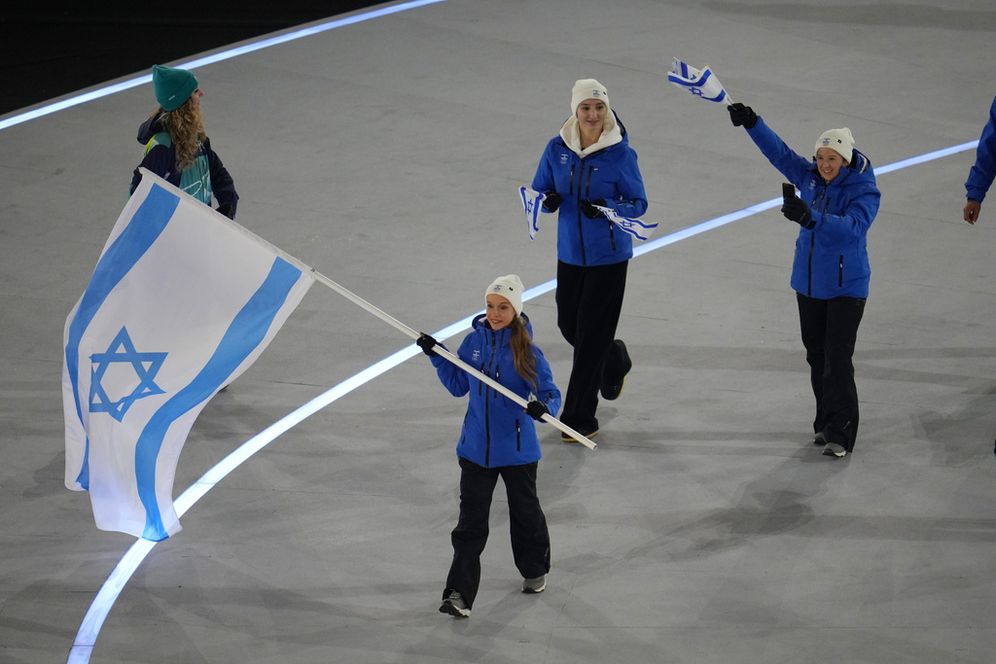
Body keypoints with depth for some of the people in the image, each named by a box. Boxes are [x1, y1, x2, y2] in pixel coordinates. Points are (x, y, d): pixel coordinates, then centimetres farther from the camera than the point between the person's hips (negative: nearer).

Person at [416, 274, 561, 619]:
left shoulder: (526, 350, -14)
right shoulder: (474, 341, -2)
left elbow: (550, 393, -14)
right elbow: (458, 386, 9)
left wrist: (543, 407, -35)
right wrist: (437, 358, -2)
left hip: (517, 448, -2)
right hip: (476, 447, 2)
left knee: (525, 512, 19)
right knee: (470, 522, -2)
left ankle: (535, 570, 44)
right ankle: (459, 594, -4)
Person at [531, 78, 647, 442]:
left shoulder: (620, 153, -13)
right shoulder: (557, 149, -2)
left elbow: (638, 203, -7)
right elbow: (539, 190, 7)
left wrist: (606, 207, -25)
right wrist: (549, 201, -16)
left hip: (608, 257, -5)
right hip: (570, 252, 5)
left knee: (591, 335, -3)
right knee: (568, 325, 15)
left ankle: (580, 419, 8)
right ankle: (614, 360, 48)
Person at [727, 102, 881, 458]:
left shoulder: (863, 190, -18)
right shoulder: (809, 177, 1)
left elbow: (853, 226, -34)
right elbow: (779, 152, -2)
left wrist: (811, 218, -47)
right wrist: (751, 123, -17)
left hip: (846, 286, -6)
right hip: (809, 283, 6)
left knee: (837, 360, -9)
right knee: (816, 356, 13)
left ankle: (840, 433, -4)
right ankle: (825, 423, 25)